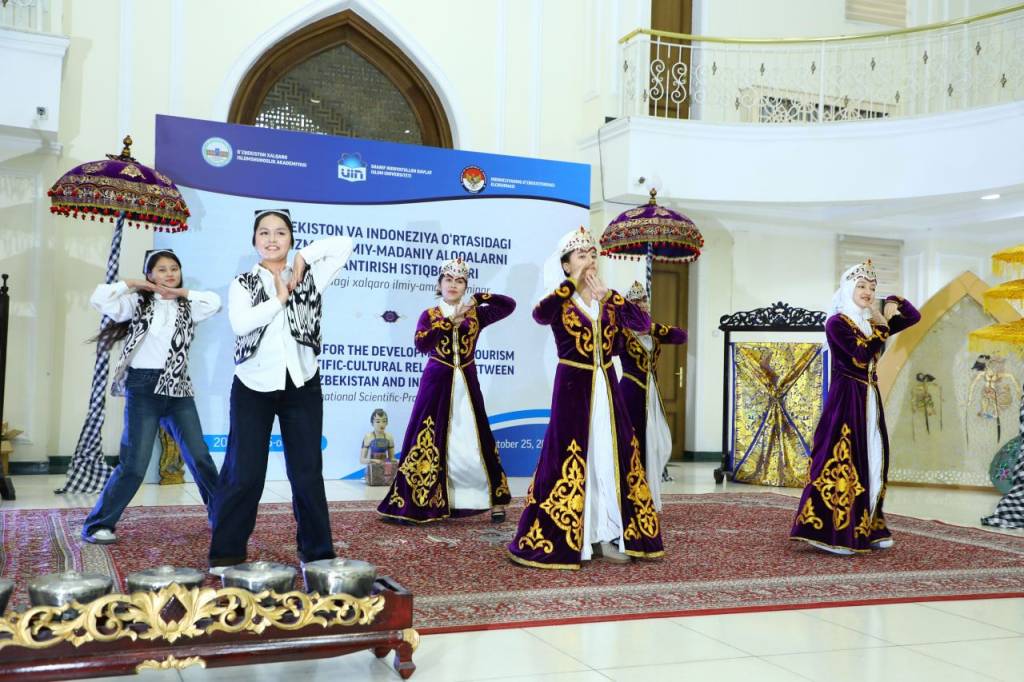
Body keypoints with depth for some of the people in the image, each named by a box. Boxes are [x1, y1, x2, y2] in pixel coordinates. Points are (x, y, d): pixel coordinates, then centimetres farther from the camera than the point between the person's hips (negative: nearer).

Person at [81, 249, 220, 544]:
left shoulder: (187, 308, 10)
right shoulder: (138, 302, 4)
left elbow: (214, 302, -8)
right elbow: (99, 299, -9)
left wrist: (181, 292, 1)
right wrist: (131, 284, 0)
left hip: (178, 389, 3)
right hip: (144, 388, -3)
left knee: (200, 457, 5)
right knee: (135, 464, -6)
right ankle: (98, 524, 6)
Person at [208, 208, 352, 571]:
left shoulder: (309, 278, 8)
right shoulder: (242, 283, 4)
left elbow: (344, 244, 0)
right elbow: (240, 323, -15)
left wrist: (304, 258, -4)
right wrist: (278, 299, -8)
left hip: (302, 386, 1)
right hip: (254, 387, -1)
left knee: (307, 472, 5)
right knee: (244, 473, -1)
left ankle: (317, 552, 14)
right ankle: (226, 554, 10)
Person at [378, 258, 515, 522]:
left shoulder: (475, 314, 6)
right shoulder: (429, 315, 3)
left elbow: (509, 305, 1)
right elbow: (421, 344, -15)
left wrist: (478, 299, -6)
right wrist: (452, 319, -20)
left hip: (466, 384, 1)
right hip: (437, 383, -1)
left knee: (476, 440, 1)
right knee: (430, 442, -1)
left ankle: (495, 500, 8)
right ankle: (416, 503, 4)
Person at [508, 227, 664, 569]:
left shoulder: (608, 300, 9)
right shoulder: (560, 300, -3)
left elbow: (643, 323, -5)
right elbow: (540, 315, -27)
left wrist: (606, 293, -12)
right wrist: (572, 283, -19)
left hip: (606, 387, 5)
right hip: (573, 386, -5)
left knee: (610, 458, 5)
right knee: (570, 460, -4)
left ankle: (605, 536, 14)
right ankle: (562, 539, 5)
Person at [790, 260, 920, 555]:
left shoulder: (871, 322, 13)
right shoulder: (837, 322, -9)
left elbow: (914, 317, 21)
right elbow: (862, 355, -20)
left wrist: (894, 304, 1)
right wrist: (881, 328, -7)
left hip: (869, 400, 8)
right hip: (846, 399, -8)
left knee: (871, 461, 10)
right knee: (842, 462, -10)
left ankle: (865, 530, 17)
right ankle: (829, 533, -8)